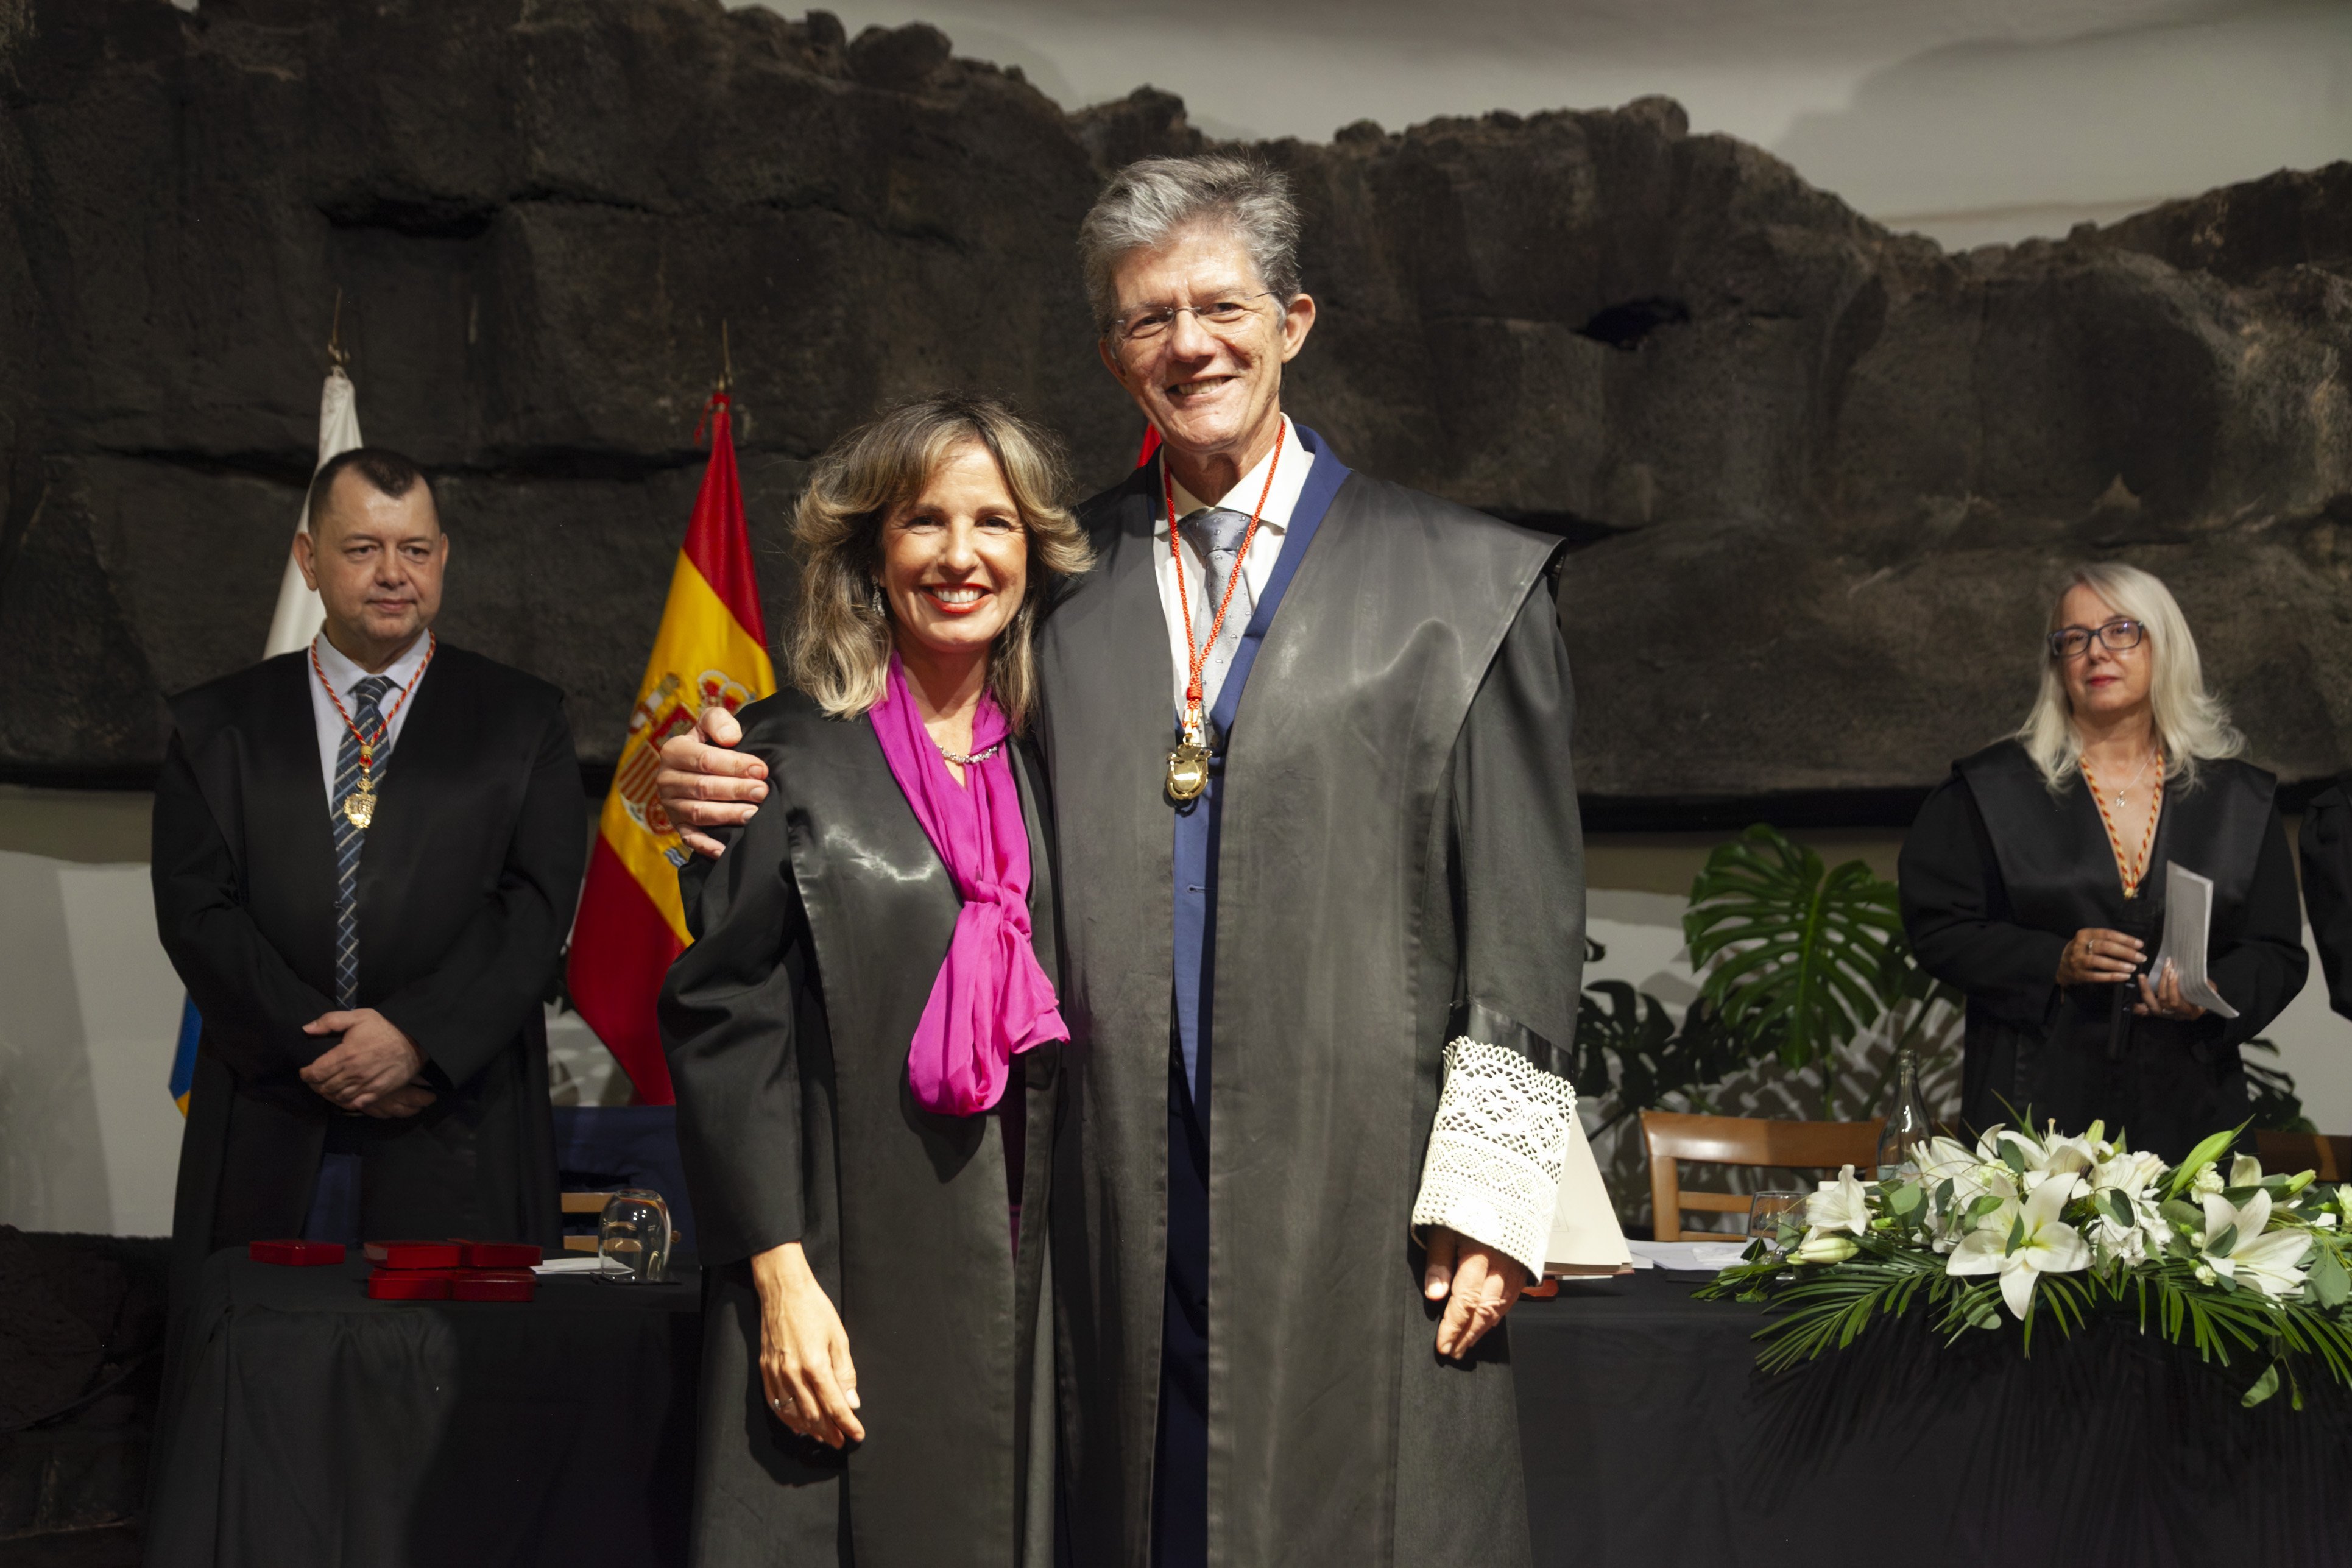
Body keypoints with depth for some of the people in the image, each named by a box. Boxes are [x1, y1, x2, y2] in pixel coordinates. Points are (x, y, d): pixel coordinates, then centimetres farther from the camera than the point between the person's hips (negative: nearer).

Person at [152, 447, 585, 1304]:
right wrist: (318, 1055, -10)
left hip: (457, 1146, -1)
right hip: (270, 1138, 1)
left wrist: (416, 1035, -15)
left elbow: (535, 905, -2)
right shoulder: (216, 726, 11)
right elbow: (197, 912, 1)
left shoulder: (522, 720, 8)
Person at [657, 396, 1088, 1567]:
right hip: (840, 1282, -4)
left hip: (1010, 1282, 4)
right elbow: (723, 1028, -8)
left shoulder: (1043, 769, 10)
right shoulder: (788, 759, -4)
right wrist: (781, 1281, -15)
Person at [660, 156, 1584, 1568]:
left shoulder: (1458, 582, 5)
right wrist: (728, 785, -4)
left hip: (1361, 1188, -2)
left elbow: (1524, 909, 2)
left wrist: (1490, 1189, -5)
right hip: (1129, 1184, 2)